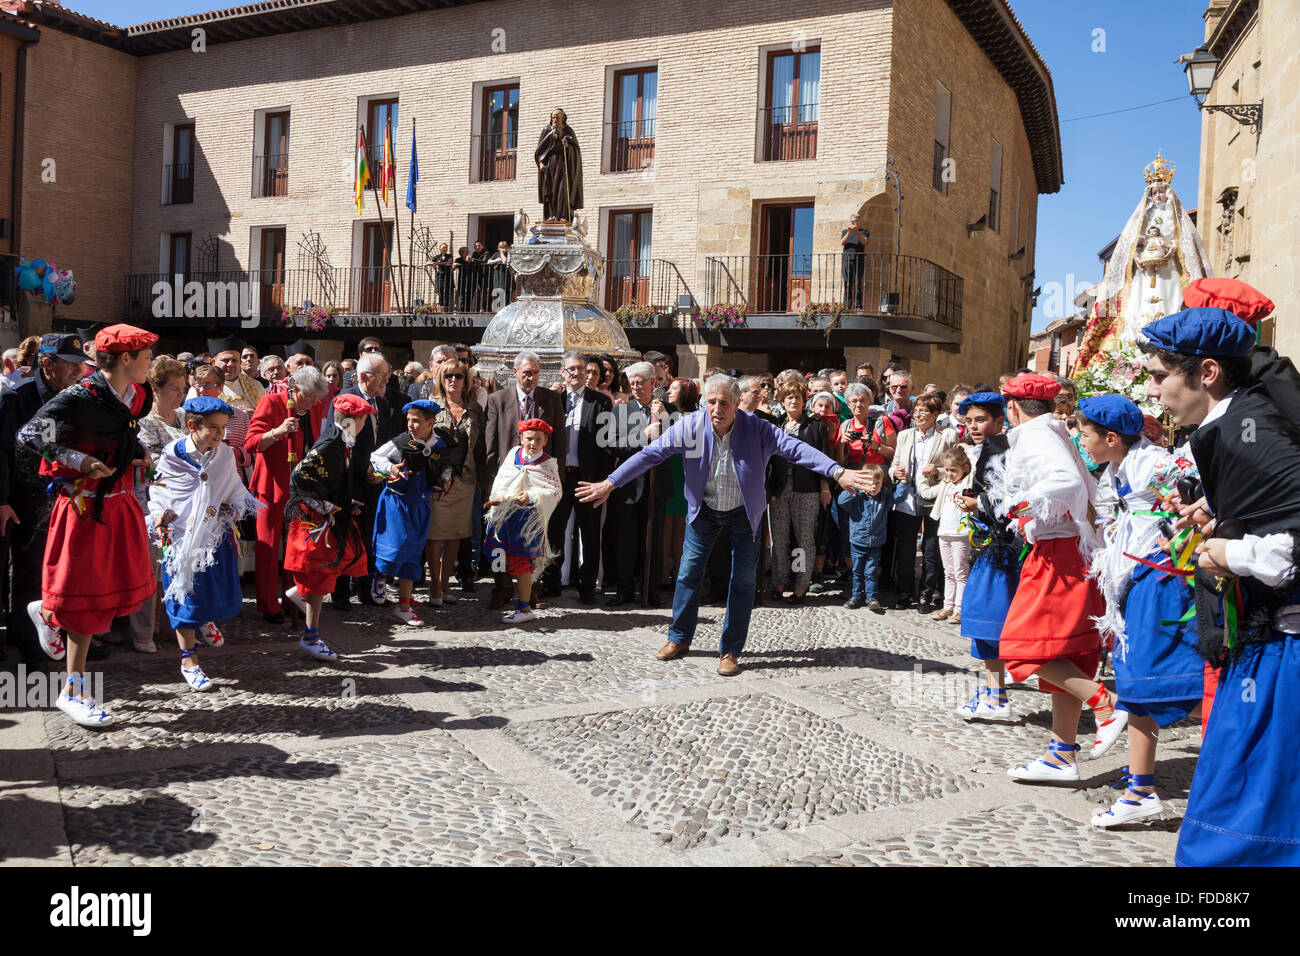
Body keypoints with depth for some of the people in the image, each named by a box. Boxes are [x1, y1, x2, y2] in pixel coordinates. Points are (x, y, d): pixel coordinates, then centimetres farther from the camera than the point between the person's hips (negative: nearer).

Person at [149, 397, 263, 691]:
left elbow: (235, 489, 12)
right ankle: (189, 661, 12)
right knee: (185, 594, 1)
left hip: (216, 533, 3)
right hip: (182, 533, -3)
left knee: (221, 590, 7)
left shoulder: (225, 454, 0)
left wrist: (236, 508, -6)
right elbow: (158, 491, 1)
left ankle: (204, 621, 45)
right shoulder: (172, 455, -8)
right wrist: (159, 515, -15)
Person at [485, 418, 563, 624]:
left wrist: (531, 497, -25)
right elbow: (500, 479, 12)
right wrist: (498, 497, -6)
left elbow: (554, 492, -12)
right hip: (505, 513, 5)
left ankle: (525, 608, 6)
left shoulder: (548, 464, -4)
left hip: (529, 516, -5)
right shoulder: (514, 454, 7)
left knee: (521, 563, -2)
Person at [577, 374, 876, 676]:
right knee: (688, 572, 5)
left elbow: (797, 449, -29)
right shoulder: (690, 426, -18)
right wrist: (610, 483, -20)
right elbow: (649, 454, -16)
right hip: (703, 509, 1)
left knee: (743, 580, 0)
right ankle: (679, 639, 23)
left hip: (744, 512, -1)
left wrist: (837, 472, -42)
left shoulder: (757, 429, -22)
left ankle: (730, 651, 13)